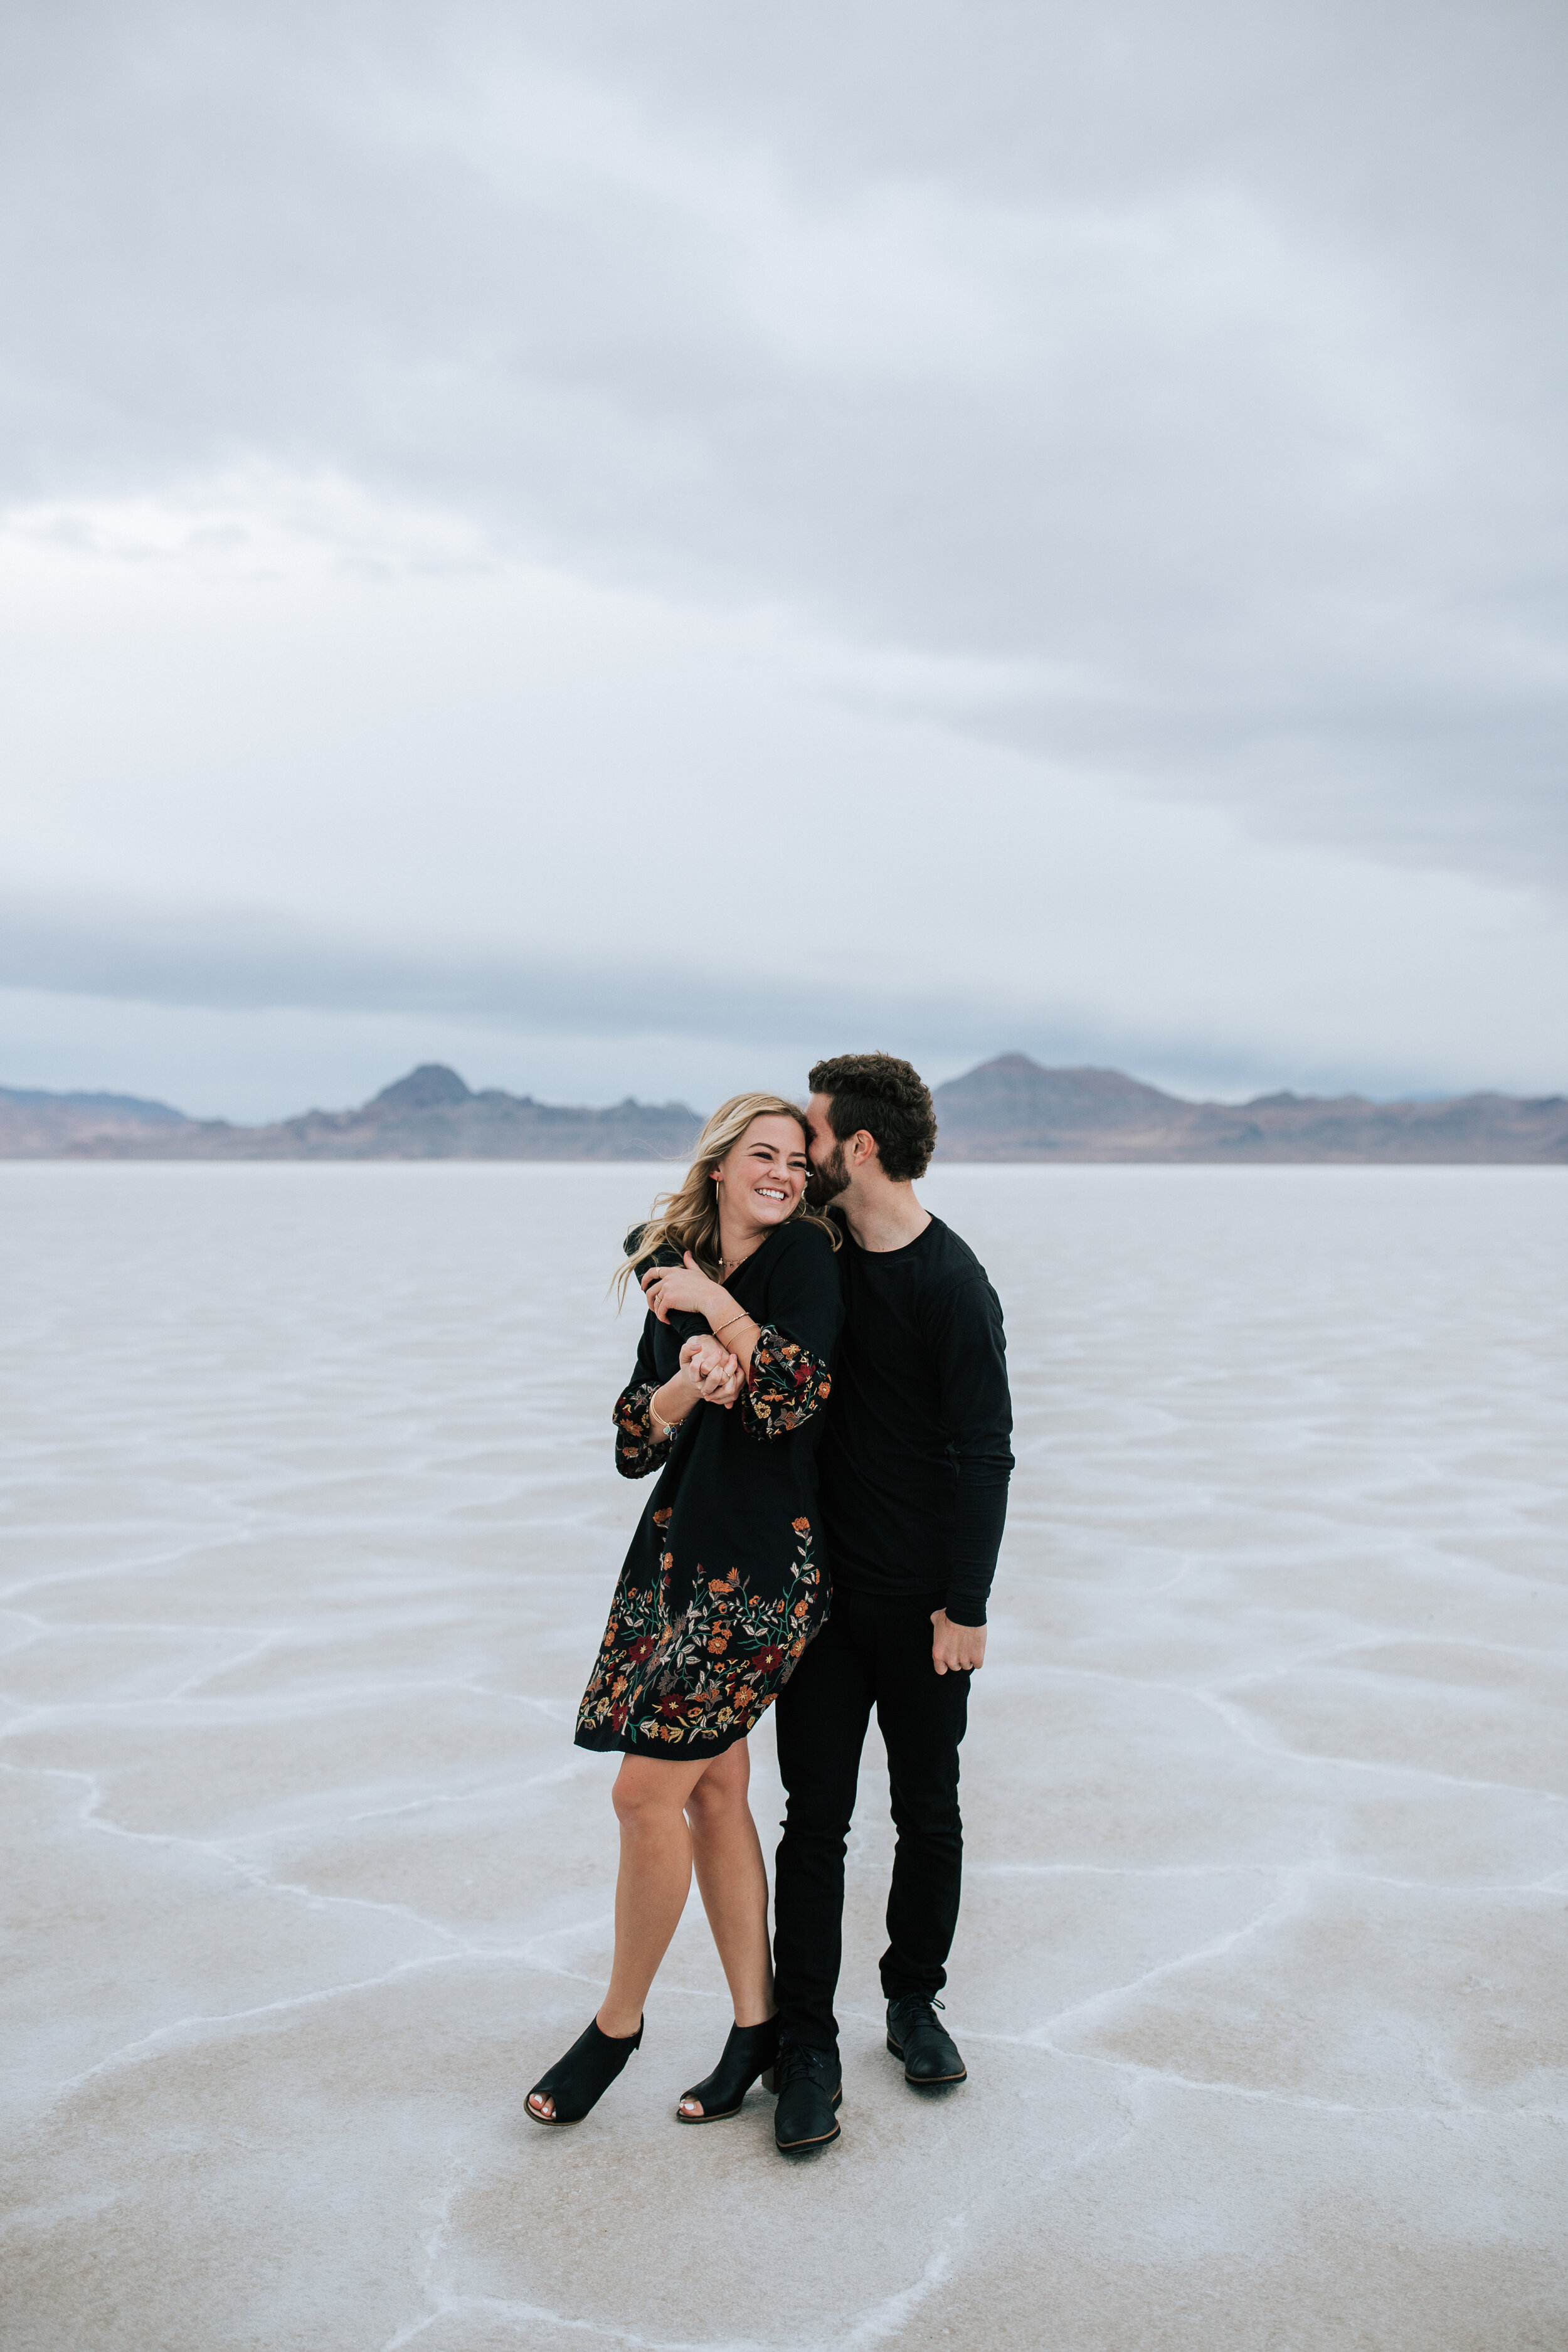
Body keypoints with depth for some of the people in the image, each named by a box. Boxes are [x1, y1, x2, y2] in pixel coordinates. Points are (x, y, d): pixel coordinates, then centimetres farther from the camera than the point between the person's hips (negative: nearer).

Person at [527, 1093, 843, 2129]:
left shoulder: (805, 1251, -6)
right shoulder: (674, 1273, 11)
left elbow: (794, 1398, -19)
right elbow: (635, 1443, 4)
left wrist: (715, 1304, -12)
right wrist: (689, 1381, -15)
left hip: (763, 1567, -7)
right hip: (682, 1550, 7)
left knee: (649, 1790, -4)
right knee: (713, 1789, 11)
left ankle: (619, 2023, 17)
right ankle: (756, 2029, 25)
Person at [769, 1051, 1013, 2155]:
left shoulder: (954, 1285, -13)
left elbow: (984, 1453, -12)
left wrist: (967, 1605, -13)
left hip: (924, 1603, -4)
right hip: (823, 1586, 4)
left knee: (928, 1812, 11)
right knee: (816, 1817, 4)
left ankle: (915, 2000, 31)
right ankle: (808, 2045, 13)